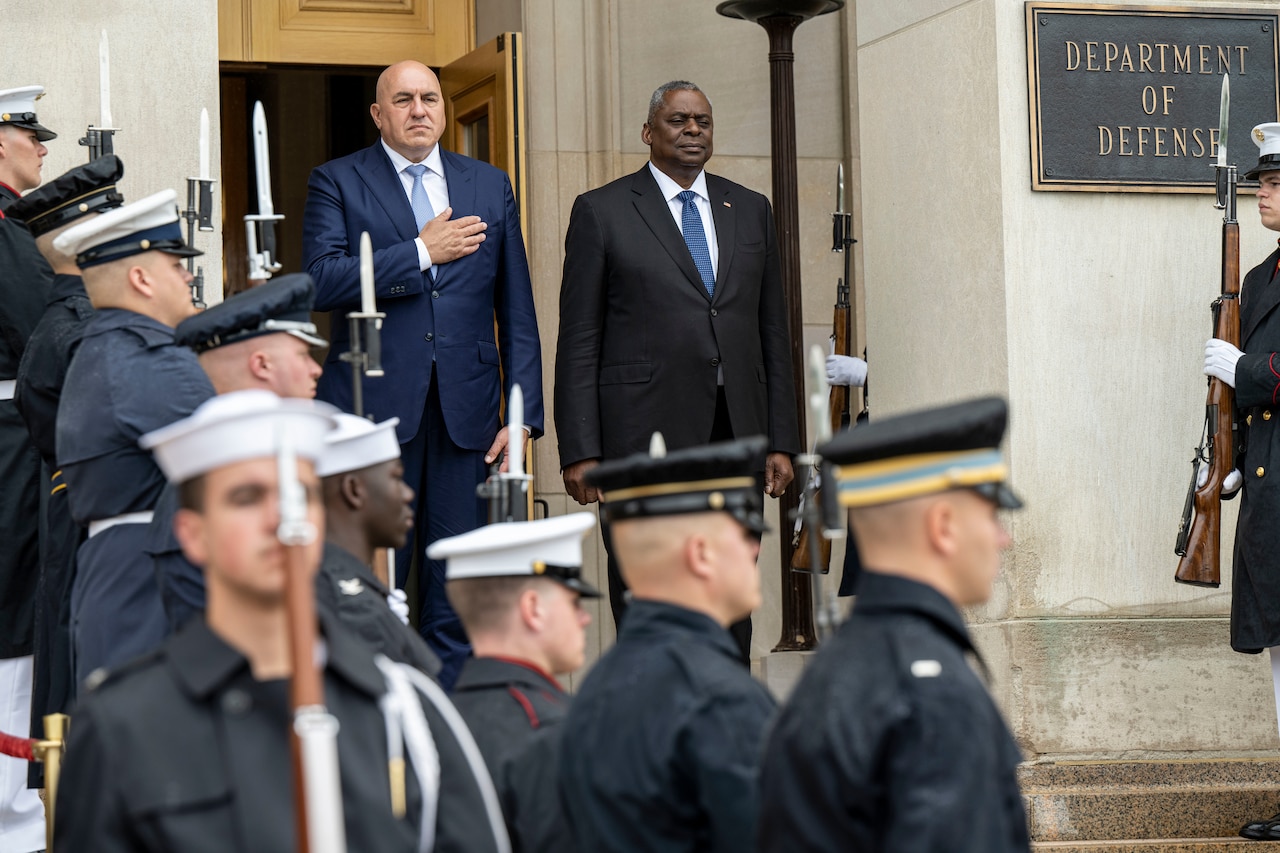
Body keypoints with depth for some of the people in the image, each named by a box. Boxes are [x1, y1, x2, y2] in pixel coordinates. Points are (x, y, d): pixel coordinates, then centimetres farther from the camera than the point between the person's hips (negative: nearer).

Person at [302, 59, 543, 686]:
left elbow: (517, 311, 13)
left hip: (466, 409, 3)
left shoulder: (490, 186, 15)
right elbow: (322, 281, -10)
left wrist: (523, 414, 6)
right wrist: (422, 252, -9)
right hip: (375, 406, -3)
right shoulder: (337, 182, 6)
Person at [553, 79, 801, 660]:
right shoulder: (602, 212, 4)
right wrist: (579, 451, -7)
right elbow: (578, 344, 0)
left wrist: (782, 439, 8)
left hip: (735, 436, 4)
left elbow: (773, 332, 16)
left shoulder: (750, 210, 16)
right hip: (644, 437, -4)